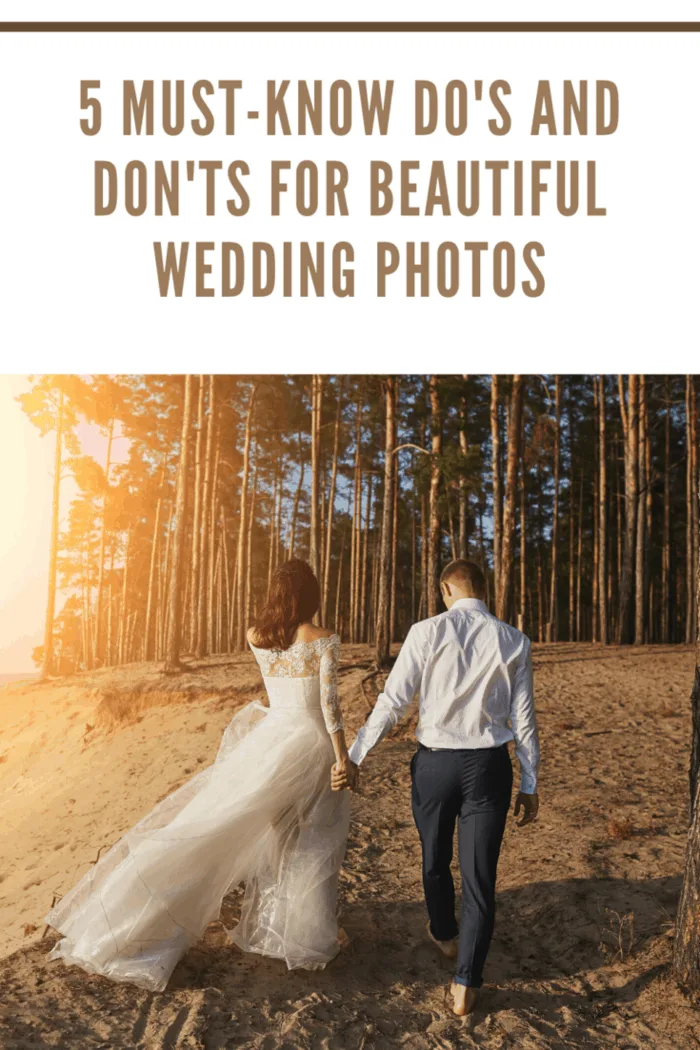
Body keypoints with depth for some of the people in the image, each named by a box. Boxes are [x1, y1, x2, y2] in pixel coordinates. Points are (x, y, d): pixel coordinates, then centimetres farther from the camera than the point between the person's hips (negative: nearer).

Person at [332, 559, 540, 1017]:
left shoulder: (428, 632, -9)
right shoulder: (514, 642, -3)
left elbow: (392, 702, -11)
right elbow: (523, 720, 0)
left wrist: (354, 759, -3)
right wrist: (530, 785, 10)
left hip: (434, 763, 0)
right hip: (489, 767, 0)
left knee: (435, 860, 25)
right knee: (480, 878, 10)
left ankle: (445, 935, 49)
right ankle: (466, 985, 16)